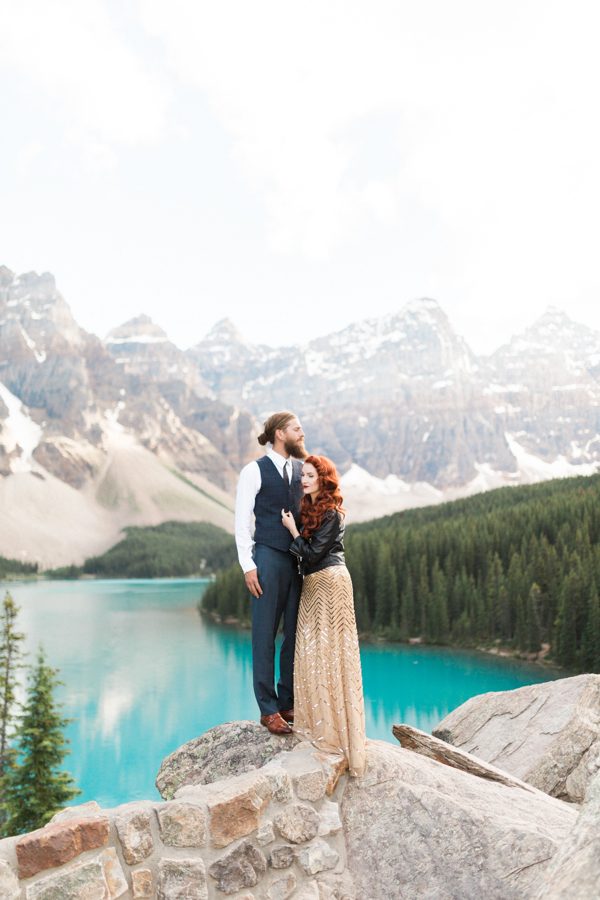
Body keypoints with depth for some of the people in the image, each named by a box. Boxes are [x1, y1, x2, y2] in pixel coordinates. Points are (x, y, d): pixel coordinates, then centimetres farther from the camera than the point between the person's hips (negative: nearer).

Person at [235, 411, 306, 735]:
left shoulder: (302, 470, 11)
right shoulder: (255, 470, -3)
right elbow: (242, 522, -5)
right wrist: (248, 565, -10)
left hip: (299, 560, 5)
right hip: (268, 558, -5)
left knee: (295, 634, 8)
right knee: (265, 635, 2)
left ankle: (287, 703, 20)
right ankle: (268, 709, 11)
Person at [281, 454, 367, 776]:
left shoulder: (331, 513, -13)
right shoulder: (308, 508, 13)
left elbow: (312, 553, -16)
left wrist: (292, 529, -7)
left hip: (329, 581, -9)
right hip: (313, 583, 9)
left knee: (329, 652, -5)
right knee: (311, 651, 12)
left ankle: (337, 728, 4)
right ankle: (318, 721, 22)